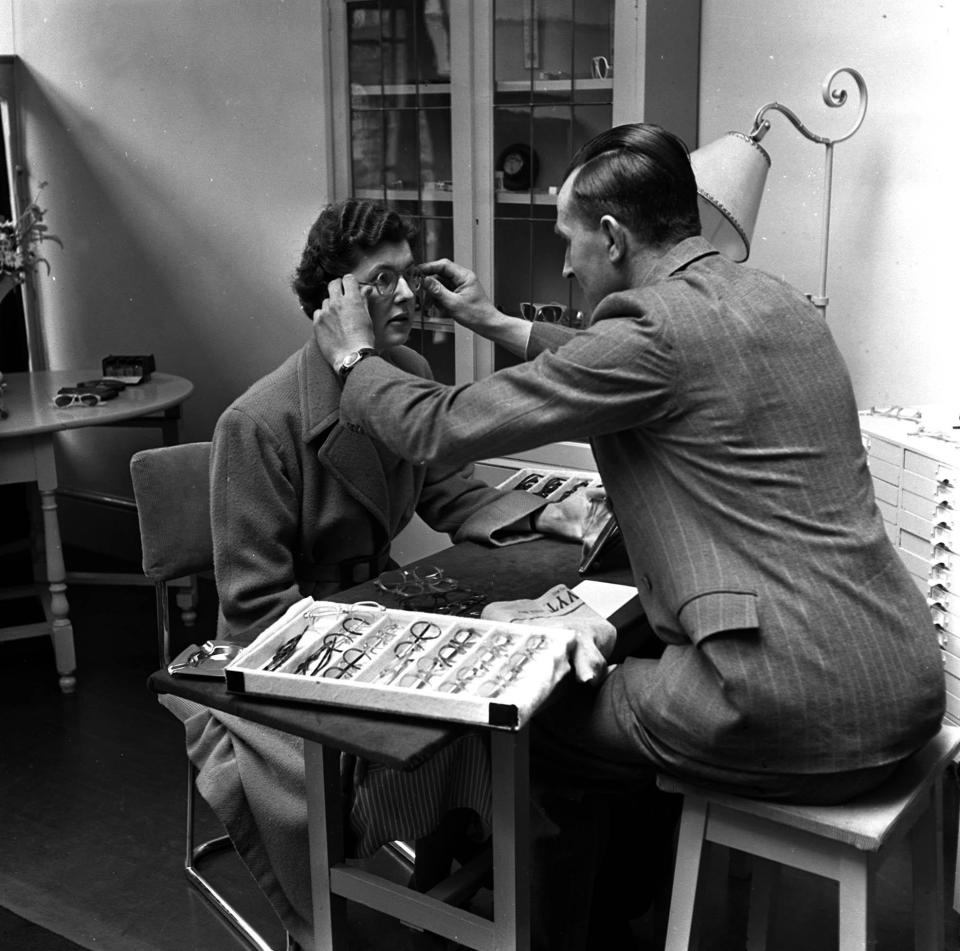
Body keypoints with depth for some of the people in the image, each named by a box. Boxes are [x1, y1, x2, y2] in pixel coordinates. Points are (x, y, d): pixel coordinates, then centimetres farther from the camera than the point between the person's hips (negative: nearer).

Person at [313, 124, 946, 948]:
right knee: (630, 654, 28)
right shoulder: (772, 300, 11)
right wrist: (501, 326, 29)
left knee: (543, 716, 12)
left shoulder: (657, 330, -15)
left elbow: (440, 430, -9)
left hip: (795, 715, -8)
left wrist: (354, 357, 9)